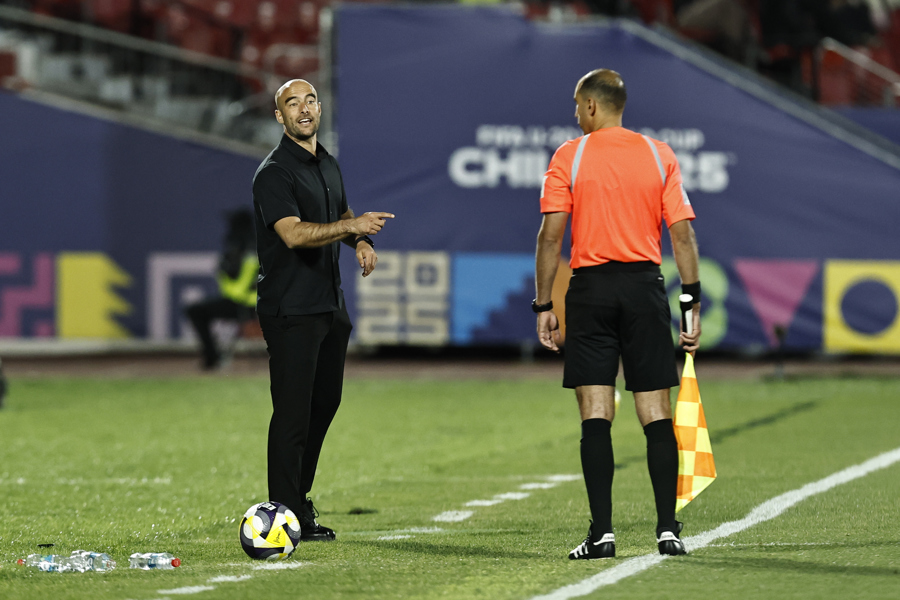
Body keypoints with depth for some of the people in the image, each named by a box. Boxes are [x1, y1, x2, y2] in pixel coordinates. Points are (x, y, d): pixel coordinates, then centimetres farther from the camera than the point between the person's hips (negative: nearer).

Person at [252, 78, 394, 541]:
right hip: (290, 308, -9)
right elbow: (293, 233, -26)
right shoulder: (274, 172, -13)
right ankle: (286, 516, -5)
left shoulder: (327, 165, 15)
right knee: (292, 411, -8)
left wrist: (361, 241, 11)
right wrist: (351, 225, -34)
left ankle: (299, 497, 27)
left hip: (329, 306, 9)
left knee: (325, 401, 14)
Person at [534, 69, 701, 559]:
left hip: (591, 288, -2)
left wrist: (543, 306, 0)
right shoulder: (660, 156, 6)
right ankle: (667, 528, 0)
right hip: (645, 286, 2)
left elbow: (551, 235, -5)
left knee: (595, 413, -2)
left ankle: (601, 531, -8)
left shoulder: (569, 157, 0)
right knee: (656, 413, 4)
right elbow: (683, 234, 2)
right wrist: (692, 304, 6)